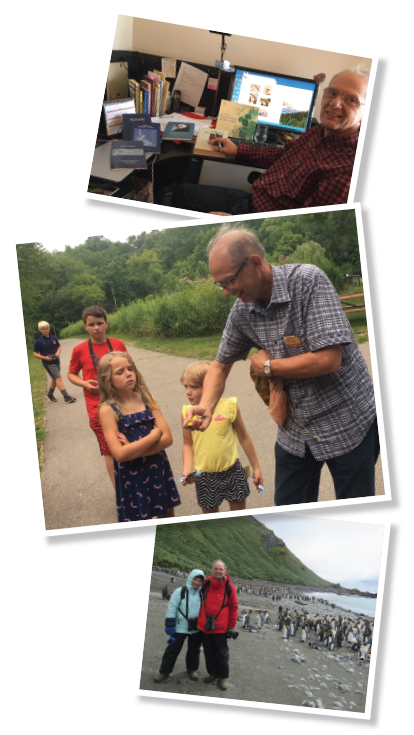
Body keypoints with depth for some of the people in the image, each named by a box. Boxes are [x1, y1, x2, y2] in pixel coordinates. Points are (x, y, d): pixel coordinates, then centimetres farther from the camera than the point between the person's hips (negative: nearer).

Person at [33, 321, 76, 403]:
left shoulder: (54, 338, 5)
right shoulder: (39, 341, -7)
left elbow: (59, 347, 15)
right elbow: (35, 354, -3)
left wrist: (58, 353, -8)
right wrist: (45, 357, -16)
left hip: (56, 361, 6)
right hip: (48, 363, -6)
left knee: (55, 379, 18)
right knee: (58, 378, -15)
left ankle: (49, 394, 41)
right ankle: (66, 397, -18)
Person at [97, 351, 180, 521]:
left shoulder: (147, 398, -1)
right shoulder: (108, 410, -13)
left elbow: (167, 438, -8)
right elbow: (120, 454, -21)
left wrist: (133, 450, -19)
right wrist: (154, 435, -15)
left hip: (157, 470, 4)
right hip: (131, 476, -4)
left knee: (168, 520, 16)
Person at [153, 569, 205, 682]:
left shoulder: (202, 594, 1)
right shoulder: (180, 592, -10)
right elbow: (172, 609, -9)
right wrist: (169, 625, -11)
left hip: (197, 629, 3)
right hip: (180, 628, -3)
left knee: (194, 650, 15)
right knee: (172, 650, 3)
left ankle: (192, 669, 35)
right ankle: (164, 671, 16)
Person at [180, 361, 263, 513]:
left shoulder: (229, 406, -9)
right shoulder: (187, 412, -4)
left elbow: (244, 438, 1)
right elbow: (188, 444, 5)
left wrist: (256, 467, 6)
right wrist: (187, 469, -11)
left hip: (232, 472, -1)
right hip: (204, 476, 1)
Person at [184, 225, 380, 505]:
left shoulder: (308, 280, -22)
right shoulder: (242, 311, -4)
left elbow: (328, 359, -29)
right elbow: (221, 366, 9)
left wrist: (267, 366, -15)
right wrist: (206, 406, -12)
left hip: (348, 423, -5)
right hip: (296, 430, 5)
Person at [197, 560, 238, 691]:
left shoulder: (229, 587, -6)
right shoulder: (206, 584, 0)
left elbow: (234, 608, -1)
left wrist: (231, 626, -2)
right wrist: (201, 618, 17)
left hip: (220, 628, -3)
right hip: (204, 626, 3)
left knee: (222, 653, 6)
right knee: (209, 652, 14)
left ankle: (223, 677, 20)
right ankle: (212, 673, 30)